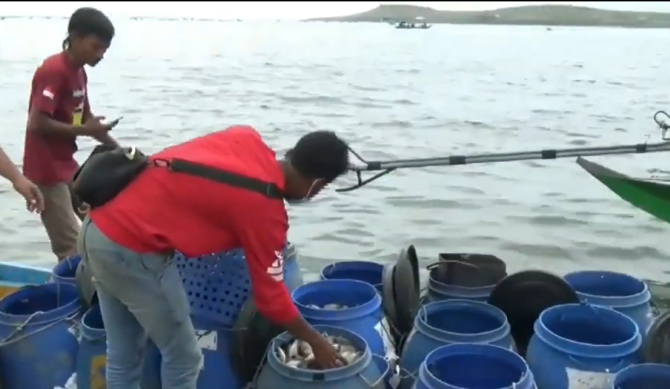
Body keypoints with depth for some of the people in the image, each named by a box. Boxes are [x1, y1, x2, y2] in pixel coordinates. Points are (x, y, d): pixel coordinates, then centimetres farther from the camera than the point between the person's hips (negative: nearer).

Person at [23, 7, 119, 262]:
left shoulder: (79, 72, 8)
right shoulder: (53, 71, -19)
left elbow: (86, 119, 16)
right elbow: (36, 124, -26)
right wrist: (85, 130, -20)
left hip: (67, 167, 10)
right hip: (47, 171, -10)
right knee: (70, 247, -7)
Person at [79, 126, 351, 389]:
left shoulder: (247, 138, 4)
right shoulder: (266, 209, -13)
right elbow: (271, 297, -5)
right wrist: (316, 341, 9)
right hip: (131, 249, -9)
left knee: (122, 356, 21)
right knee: (182, 357, 9)